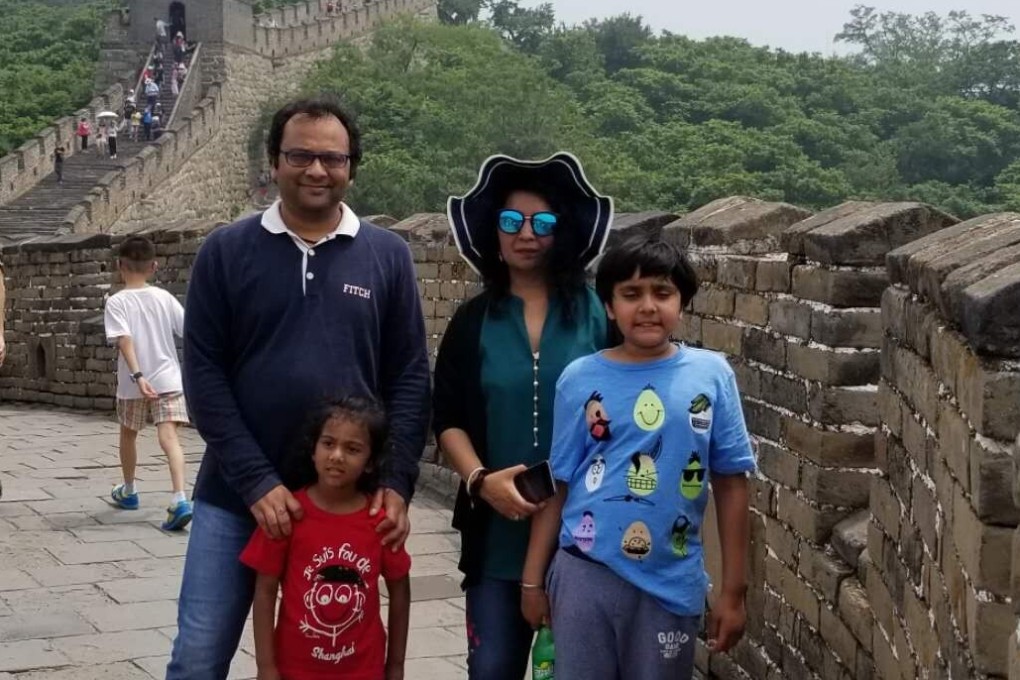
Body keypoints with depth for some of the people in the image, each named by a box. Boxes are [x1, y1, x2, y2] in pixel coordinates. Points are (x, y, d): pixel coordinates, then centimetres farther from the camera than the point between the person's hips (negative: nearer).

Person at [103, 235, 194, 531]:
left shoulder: (116, 302, -7)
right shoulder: (164, 297, 2)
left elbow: (125, 340, -19)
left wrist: (137, 376, -26)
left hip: (133, 383, -1)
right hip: (168, 378, 1)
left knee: (128, 434, 21)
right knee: (168, 436, -9)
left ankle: (129, 491, 40)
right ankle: (179, 498, -27)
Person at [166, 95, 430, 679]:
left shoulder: (388, 256, 4)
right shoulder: (226, 251, 1)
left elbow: (411, 377, 3)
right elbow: (204, 374, -4)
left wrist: (397, 483, -8)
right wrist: (255, 481, -12)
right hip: (236, 495, 0)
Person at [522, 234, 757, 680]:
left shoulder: (711, 375, -4)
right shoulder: (580, 379, -3)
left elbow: (731, 484, -1)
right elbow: (557, 486, 2)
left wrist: (733, 590, 0)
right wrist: (533, 579, 4)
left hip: (673, 583, 0)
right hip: (587, 574, 0)